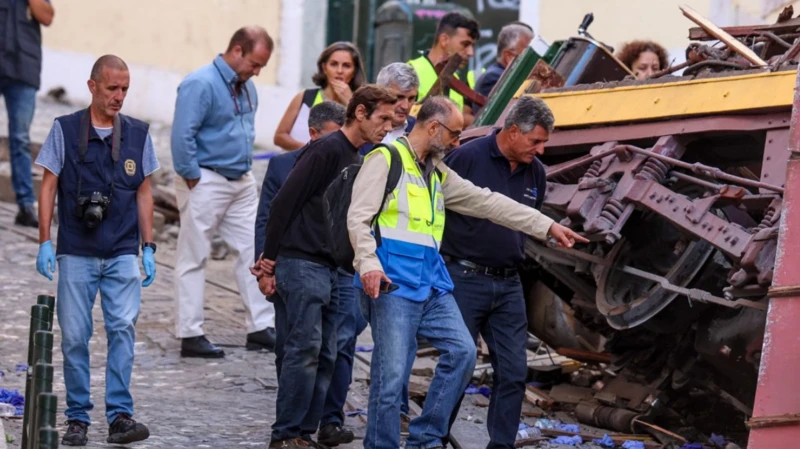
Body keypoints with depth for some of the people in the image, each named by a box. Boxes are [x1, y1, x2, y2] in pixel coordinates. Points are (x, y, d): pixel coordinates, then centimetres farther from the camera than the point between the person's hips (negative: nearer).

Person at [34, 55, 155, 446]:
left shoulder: (138, 134, 7)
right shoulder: (65, 130, 1)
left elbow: (144, 193, 12)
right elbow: (48, 187, 3)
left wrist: (148, 248, 8)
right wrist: (44, 243, -3)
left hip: (123, 253, 1)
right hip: (76, 253, -1)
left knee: (123, 328, -11)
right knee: (74, 336, 1)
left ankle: (120, 414, -11)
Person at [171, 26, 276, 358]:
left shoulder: (247, 87, 10)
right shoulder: (200, 84, -17)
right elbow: (182, 137, -21)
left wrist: (245, 169, 17)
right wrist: (194, 181, -17)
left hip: (242, 182, 9)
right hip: (205, 181, -8)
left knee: (255, 252, 7)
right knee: (194, 259, 0)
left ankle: (261, 328, 12)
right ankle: (190, 335, 3)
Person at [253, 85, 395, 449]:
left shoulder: (356, 160, 18)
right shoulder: (327, 150, -10)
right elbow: (284, 203, -14)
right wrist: (269, 261, -13)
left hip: (330, 269, 9)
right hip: (302, 265, -9)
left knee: (325, 356, 6)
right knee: (305, 348, -13)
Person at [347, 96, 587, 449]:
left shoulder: (439, 173, 21)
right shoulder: (385, 160, -3)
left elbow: (487, 203, 23)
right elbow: (359, 217, -10)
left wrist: (548, 227, 22)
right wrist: (369, 263, -24)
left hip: (432, 283, 8)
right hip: (395, 281, -8)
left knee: (462, 352, 0)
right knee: (391, 373, -8)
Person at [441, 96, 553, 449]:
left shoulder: (535, 172, 6)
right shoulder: (468, 158, -13)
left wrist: (515, 254, 15)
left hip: (508, 284, 6)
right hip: (465, 280, -6)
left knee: (513, 373, 2)